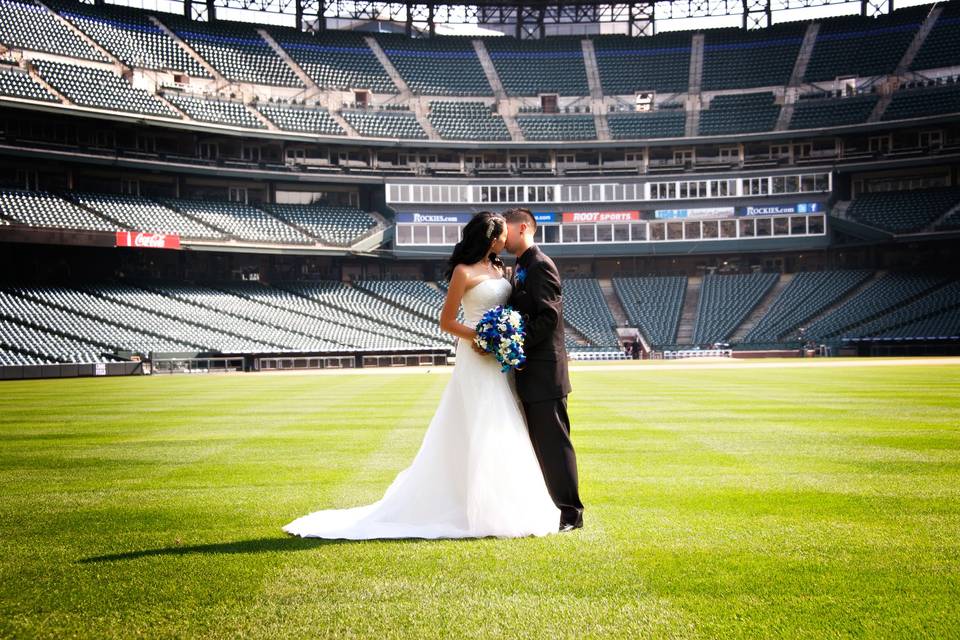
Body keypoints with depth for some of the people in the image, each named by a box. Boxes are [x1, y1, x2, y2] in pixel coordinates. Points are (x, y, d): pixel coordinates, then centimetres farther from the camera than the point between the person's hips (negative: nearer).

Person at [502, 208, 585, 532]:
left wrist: (518, 343, -22)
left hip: (544, 371, -10)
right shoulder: (520, 268, 17)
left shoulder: (540, 266, -13)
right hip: (529, 372, 10)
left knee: (554, 441, -5)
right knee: (538, 443, 14)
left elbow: (549, 316, -21)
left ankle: (570, 512, 2)